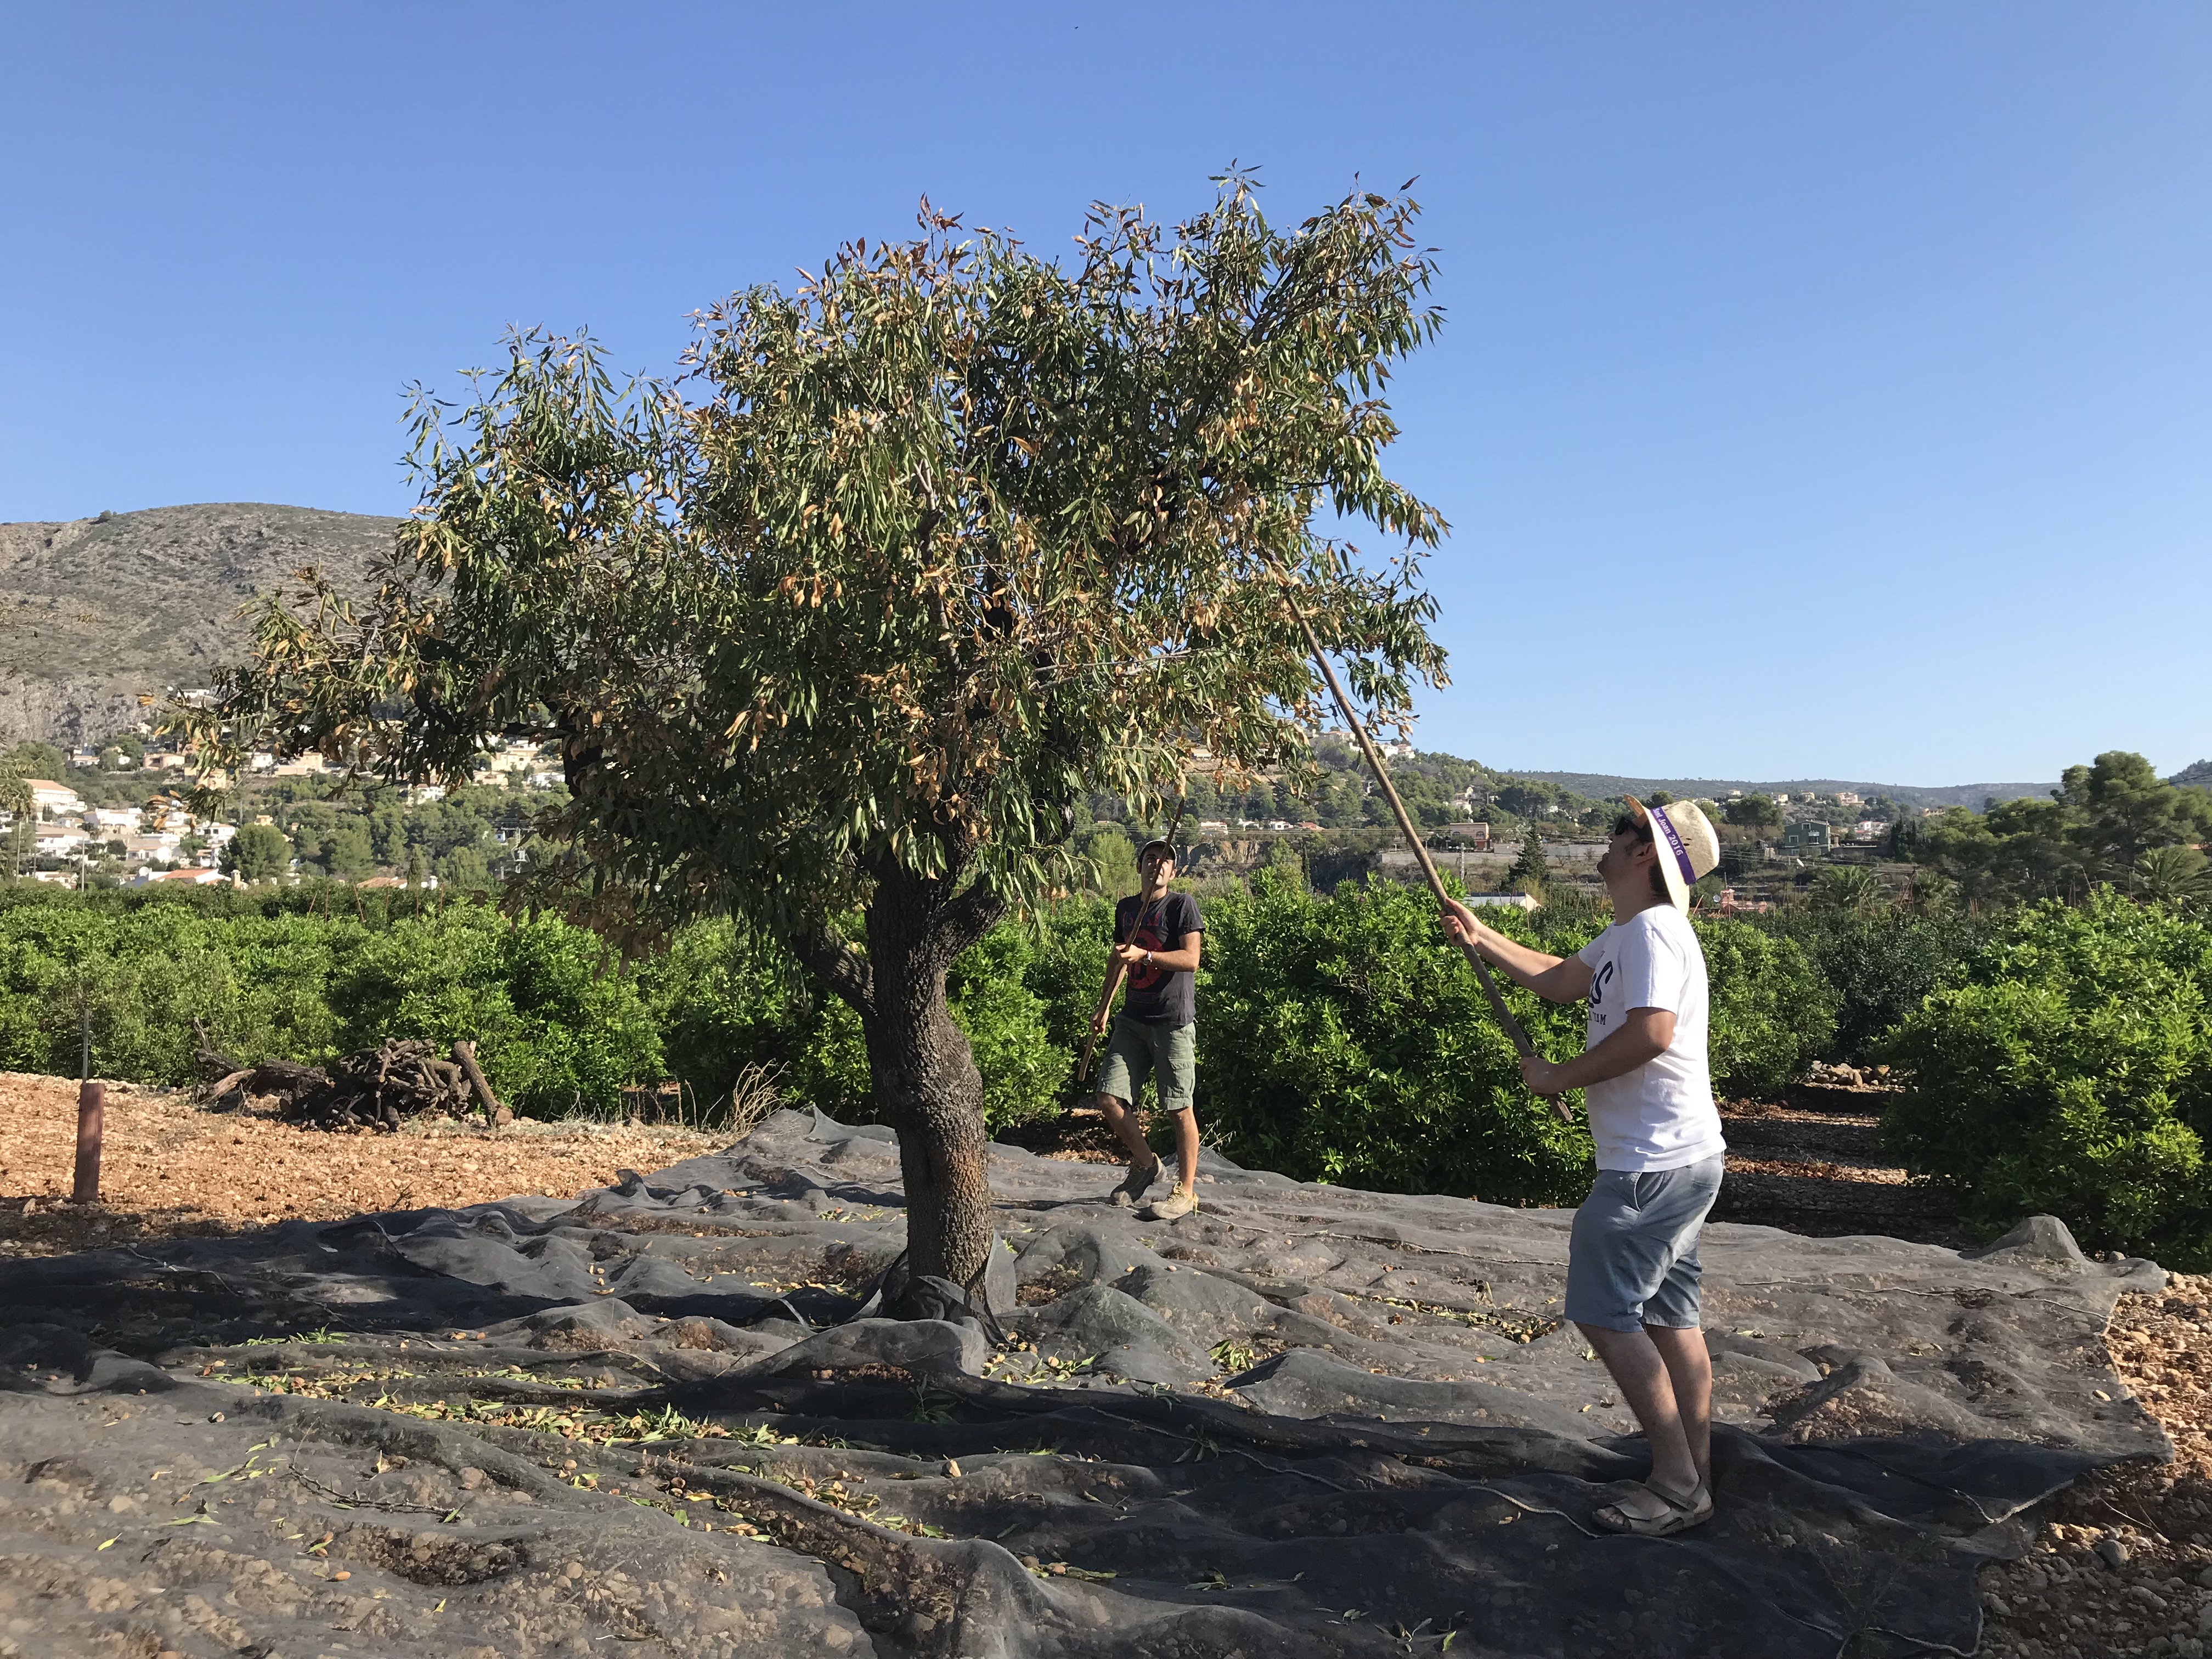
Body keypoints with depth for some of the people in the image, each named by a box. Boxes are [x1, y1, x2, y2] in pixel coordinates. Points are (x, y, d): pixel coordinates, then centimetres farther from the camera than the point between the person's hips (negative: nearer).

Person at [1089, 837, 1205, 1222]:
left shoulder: (1182, 904, -5)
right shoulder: (1125, 909, 14)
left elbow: (1191, 959, -14)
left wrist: (1145, 955, -22)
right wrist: (1104, 1006, 24)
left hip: (1174, 1020, -6)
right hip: (1133, 1018, 6)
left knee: (1180, 1107, -1)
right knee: (1109, 1097, -1)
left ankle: (1185, 1191, 10)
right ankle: (1145, 1164, 21)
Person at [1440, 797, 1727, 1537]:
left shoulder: (1653, 931, -18)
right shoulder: (1623, 935, 15)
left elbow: (1652, 1032, -30)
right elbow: (1559, 980, 28)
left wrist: (1559, 1077, -19)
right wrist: (1482, 938, 22)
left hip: (1654, 1165, -10)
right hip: (1681, 1159, 10)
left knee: (1604, 1311, -5)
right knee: (1668, 1313, 15)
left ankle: (1677, 1484, 3)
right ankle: (1694, 1477, 23)